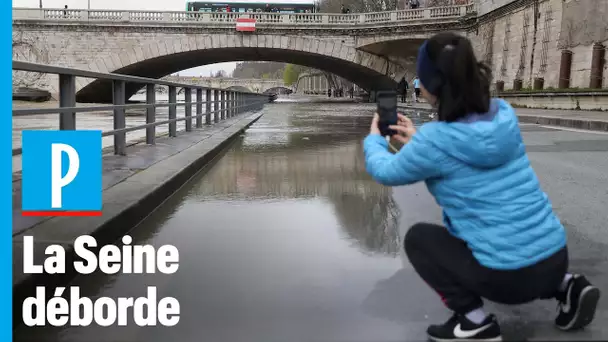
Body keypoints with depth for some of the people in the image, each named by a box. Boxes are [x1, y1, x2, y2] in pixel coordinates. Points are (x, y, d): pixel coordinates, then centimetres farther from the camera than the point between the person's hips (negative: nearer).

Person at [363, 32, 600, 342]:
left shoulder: (434, 140, -16)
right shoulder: (504, 115, 2)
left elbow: (385, 172, 4)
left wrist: (374, 139, 23)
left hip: (509, 276, -6)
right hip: (554, 258, 7)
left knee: (418, 237, 12)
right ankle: (564, 286, 17)